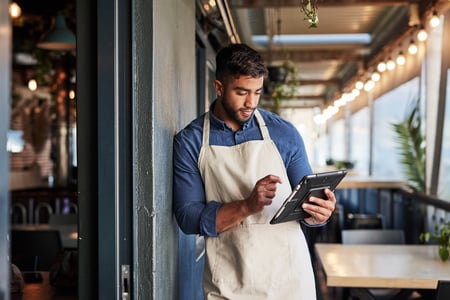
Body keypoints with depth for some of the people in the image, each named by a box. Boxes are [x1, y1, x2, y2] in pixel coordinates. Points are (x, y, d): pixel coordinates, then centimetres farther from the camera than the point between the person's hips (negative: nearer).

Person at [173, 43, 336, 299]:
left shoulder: (285, 134, 0)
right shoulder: (189, 141, -3)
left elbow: (307, 200, 5)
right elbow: (188, 218, -8)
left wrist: (319, 213, -18)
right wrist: (247, 206, -23)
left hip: (288, 277, 1)